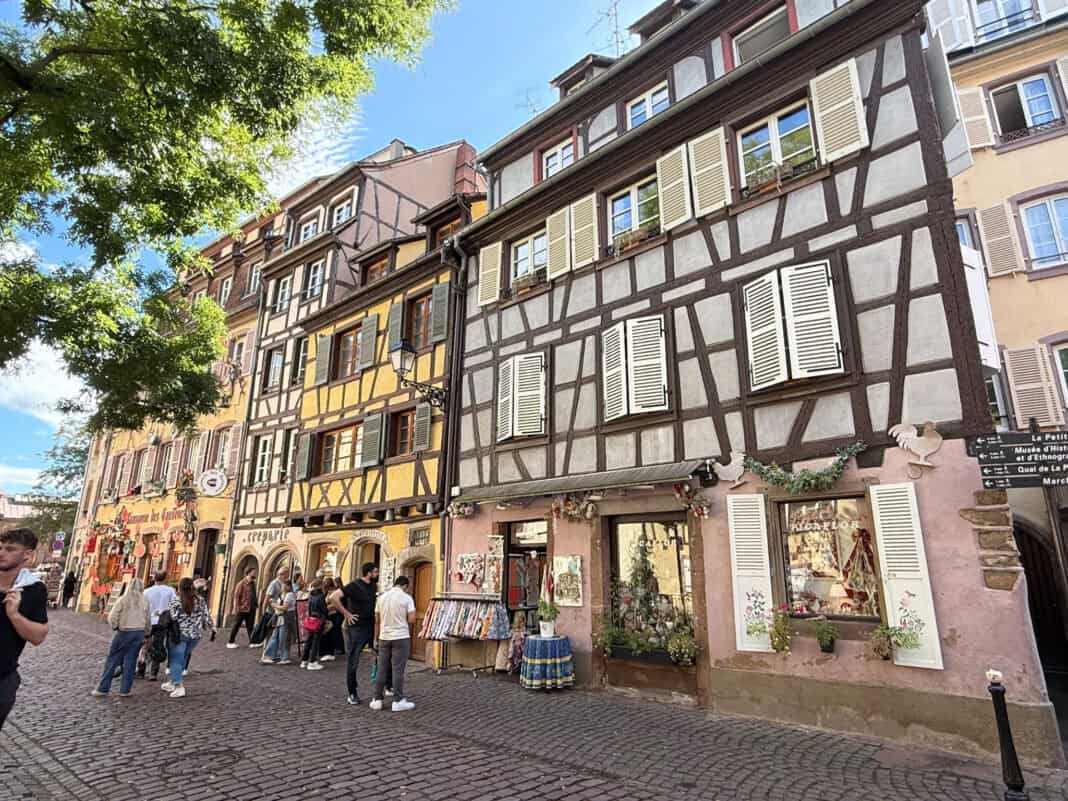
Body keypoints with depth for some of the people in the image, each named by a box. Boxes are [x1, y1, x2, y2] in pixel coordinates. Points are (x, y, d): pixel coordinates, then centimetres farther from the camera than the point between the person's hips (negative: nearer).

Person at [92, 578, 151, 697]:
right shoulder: (145, 602, 3)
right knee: (130, 661, 8)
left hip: (124, 632, -3)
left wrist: (115, 626, 12)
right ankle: (125, 690, 10)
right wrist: (145, 634, 19)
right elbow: (148, 621, 8)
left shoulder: (123, 600, -6)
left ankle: (103, 688, 13)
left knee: (112, 660, 9)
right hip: (139, 633, 3)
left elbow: (112, 617, -7)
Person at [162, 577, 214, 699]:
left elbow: (172, 618, -14)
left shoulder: (176, 601, -10)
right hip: (195, 635, 5)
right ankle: (173, 683, 31)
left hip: (179, 634, -4)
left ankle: (179, 687, -6)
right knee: (182, 659, 20)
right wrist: (212, 629, 15)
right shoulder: (200, 600, 2)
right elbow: (206, 616, 5)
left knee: (175, 660, 2)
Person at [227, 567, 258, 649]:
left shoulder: (253, 583, 11)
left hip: (251, 609, 6)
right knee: (236, 626, 5)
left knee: (250, 626, 6)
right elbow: (236, 596, -11)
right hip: (242, 609, -6)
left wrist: (255, 605, 9)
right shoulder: (241, 583, -8)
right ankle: (231, 642, 16)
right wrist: (235, 608, -15)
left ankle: (252, 642, 8)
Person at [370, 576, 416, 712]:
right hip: (401, 637, -4)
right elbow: (412, 619, -11)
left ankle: (377, 699, 15)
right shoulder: (406, 598, -9)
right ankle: (398, 701, 5)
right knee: (398, 670, 1)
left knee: (382, 669, 10)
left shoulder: (382, 597, 4)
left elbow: (377, 619, 9)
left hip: (384, 637, 4)